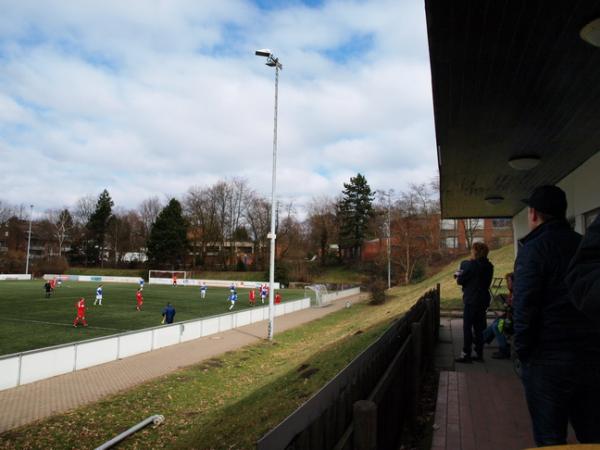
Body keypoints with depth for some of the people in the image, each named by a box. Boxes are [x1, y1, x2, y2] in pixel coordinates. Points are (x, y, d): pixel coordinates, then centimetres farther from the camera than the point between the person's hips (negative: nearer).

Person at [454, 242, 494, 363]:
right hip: (483, 299, 8)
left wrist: (459, 277, 8)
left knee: (467, 327, -1)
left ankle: (466, 354, 1)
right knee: (479, 327, 14)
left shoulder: (472, 264, -16)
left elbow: (461, 280, -13)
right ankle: (479, 354, 19)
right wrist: (463, 276, 9)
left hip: (472, 300, -8)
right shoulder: (489, 266, 8)